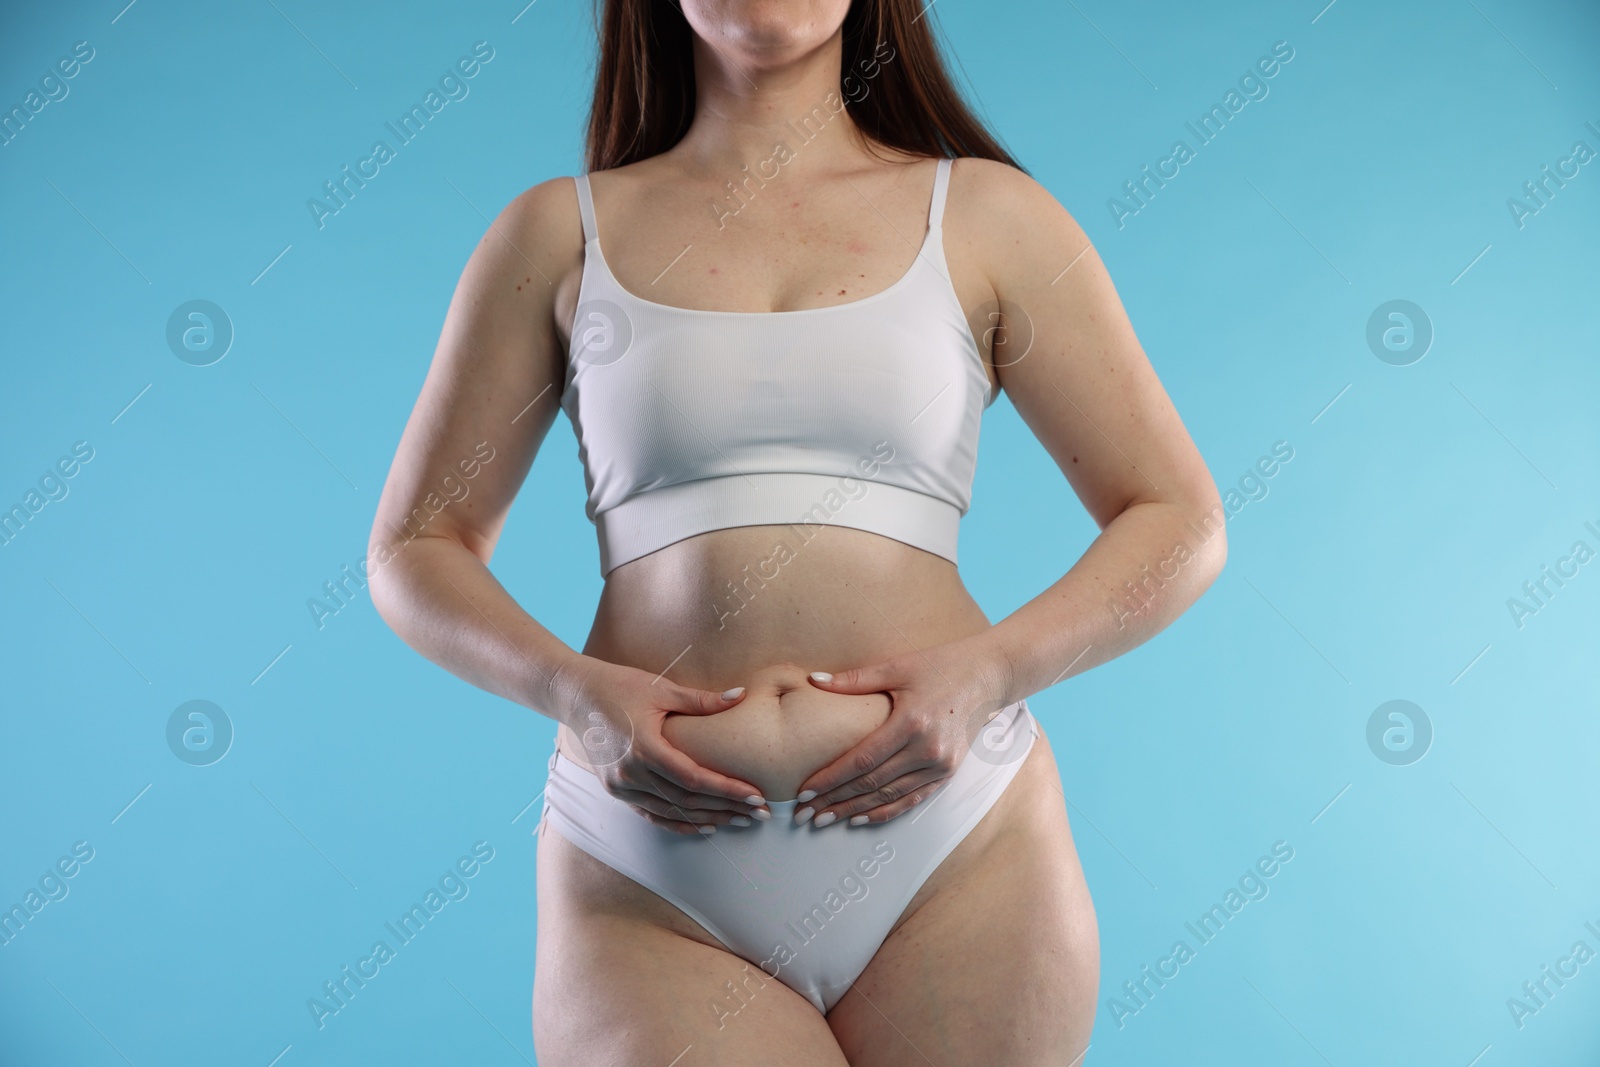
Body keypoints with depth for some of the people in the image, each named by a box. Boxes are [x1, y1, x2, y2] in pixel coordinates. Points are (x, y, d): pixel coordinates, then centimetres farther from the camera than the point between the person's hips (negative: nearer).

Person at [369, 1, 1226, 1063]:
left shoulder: (986, 215, 9)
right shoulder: (558, 232, 10)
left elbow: (1181, 522, 8)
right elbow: (416, 547, 11)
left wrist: (988, 670, -9)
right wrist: (573, 690, -8)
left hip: (957, 856, 1)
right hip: (648, 878, 0)